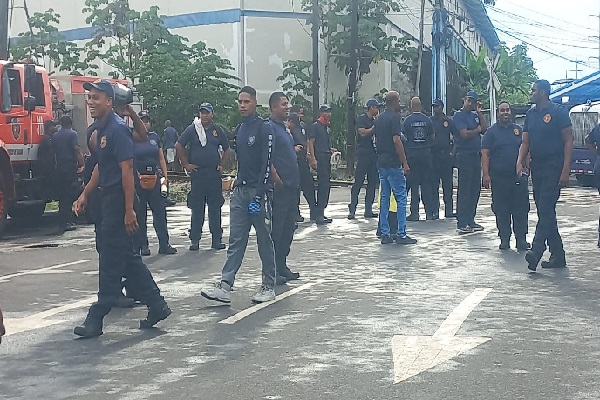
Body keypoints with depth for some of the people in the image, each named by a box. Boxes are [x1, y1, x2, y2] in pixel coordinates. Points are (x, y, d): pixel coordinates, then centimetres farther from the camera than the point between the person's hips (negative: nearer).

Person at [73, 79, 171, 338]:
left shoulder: (117, 129, -16)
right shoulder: (101, 129, 13)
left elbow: (127, 169, -20)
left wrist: (129, 210, -23)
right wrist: (85, 195, 19)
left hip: (119, 201, -10)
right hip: (108, 199, 10)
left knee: (111, 260, -2)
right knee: (127, 258, 13)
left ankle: (97, 318, 4)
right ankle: (157, 306, 19)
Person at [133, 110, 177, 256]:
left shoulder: (155, 137, 11)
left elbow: (161, 159, 14)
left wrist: (165, 177, 7)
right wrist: (135, 175, -12)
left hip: (154, 179, 4)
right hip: (138, 180, -3)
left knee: (160, 211, 2)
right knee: (139, 215, 3)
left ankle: (164, 245, 6)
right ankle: (142, 245, 12)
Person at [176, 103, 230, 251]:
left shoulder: (218, 131, 8)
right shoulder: (192, 129, 1)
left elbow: (226, 150, 19)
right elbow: (179, 146, 3)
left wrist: (222, 165, 8)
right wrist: (186, 164, -1)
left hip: (214, 174, 2)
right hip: (197, 173, -2)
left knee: (215, 208, 5)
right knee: (197, 208, 2)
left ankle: (217, 239, 11)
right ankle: (195, 240, 8)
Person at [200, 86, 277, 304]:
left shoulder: (264, 128, -8)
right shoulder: (240, 129, 14)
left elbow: (266, 164, -14)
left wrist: (258, 196, -18)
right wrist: (237, 184, 15)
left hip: (258, 191, -7)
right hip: (240, 190, 7)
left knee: (264, 241, 3)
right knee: (236, 241, 2)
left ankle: (268, 286, 13)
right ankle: (225, 286, -1)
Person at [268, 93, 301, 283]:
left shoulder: (284, 128, 18)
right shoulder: (270, 127, -11)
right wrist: (277, 180, -20)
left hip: (291, 186, 10)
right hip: (280, 187, -9)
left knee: (288, 228, 13)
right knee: (276, 229, -4)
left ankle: (282, 266, 22)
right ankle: (273, 270, 2)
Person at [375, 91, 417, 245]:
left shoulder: (379, 119, 14)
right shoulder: (395, 117, -11)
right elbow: (397, 141, -18)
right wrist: (405, 163, -15)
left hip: (381, 163, 8)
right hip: (393, 163, -8)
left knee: (384, 199, 9)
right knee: (401, 198, -4)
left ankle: (385, 234, 10)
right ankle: (401, 235, -5)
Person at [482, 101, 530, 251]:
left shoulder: (518, 130, 12)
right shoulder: (492, 131, 4)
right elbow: (485, 154, -1)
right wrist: (486, 174, -10)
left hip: (518, 176, 2)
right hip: (499, 177, -2)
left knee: (521, 209, -1)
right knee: (501, 210, 3)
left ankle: (521, 239, 3)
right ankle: (504, 239, 11)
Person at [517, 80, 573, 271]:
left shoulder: (558, 113, -7)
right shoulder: (530, 114, 13)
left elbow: (568, 141, -8)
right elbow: (525, 142, 14)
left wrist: (565, 171, -15)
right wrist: (520, 163, -3)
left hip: (553, 169, -7)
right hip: (536, 168, 7)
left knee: (546, 210, -13)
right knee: (544, 211, 7)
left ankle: (536, 252, -21)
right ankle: (558, 256, 14)